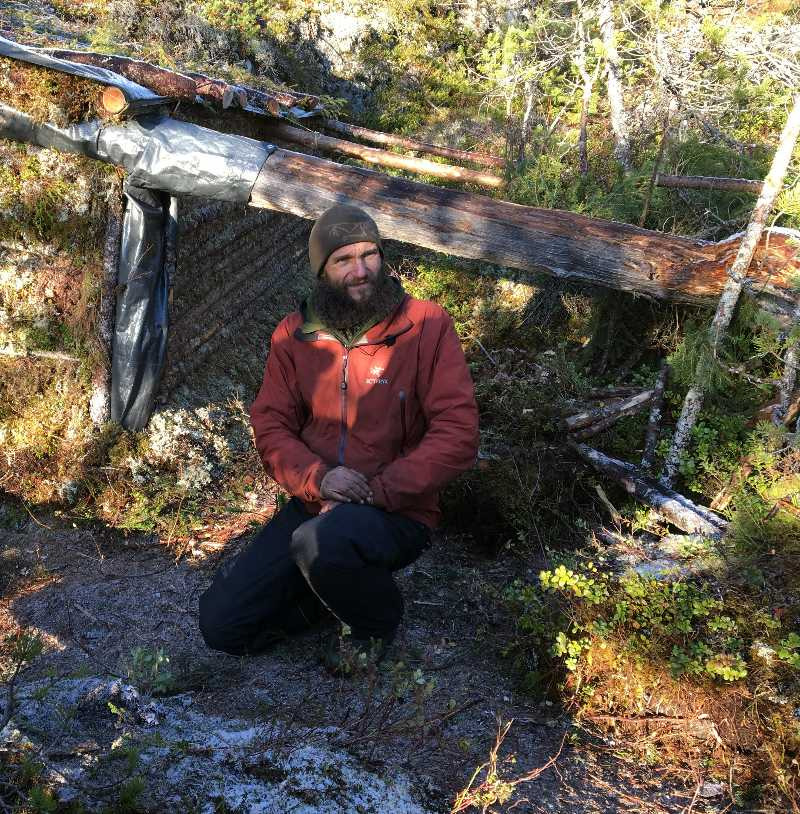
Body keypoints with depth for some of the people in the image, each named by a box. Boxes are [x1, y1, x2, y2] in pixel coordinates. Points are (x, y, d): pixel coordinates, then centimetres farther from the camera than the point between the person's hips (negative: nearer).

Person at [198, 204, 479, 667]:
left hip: (398, 512, -4)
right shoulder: (294, 336, 4)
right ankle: (341, 589, 19)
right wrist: (317, 478, -18)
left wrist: (376, 491, -21)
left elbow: (458, 434, -14)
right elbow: (272, 426, 3)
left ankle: (378, 621, -4)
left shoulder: (427, 326, -9)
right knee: (221, 624, -3)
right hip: (313, 507, 5)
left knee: (320, 543, -38)